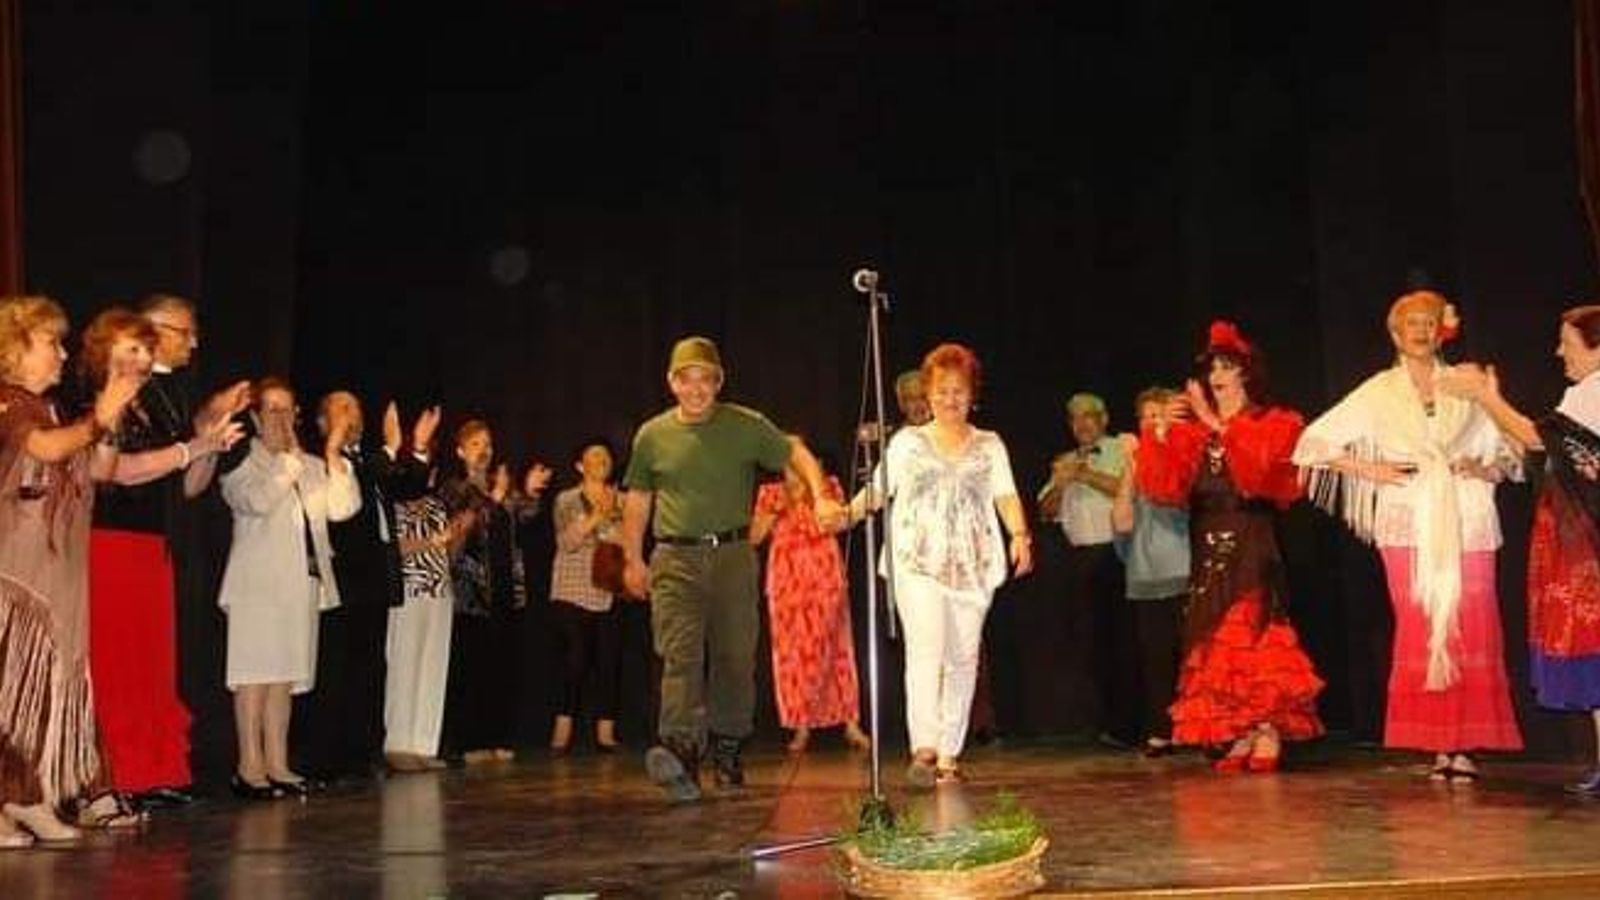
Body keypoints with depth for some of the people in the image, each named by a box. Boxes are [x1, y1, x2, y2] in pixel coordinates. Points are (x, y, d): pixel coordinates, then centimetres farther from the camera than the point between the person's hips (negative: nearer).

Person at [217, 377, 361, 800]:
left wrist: (334, 455, -2)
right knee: (255, 673, -6)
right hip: (258, 582, -6)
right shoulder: (241, 463, 1)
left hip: (302, 580, 6)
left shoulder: (311, 466, 18)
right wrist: (287, 455, -13)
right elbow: (256, 500, -19)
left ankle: (277, 764, 12)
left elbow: (343, 507, 5)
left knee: (285, 674, 8)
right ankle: (250, 767, -2)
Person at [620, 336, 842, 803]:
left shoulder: (746, 426, 4)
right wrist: (633, 559, 17)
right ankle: (680, 751, -29)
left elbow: (797, 454, 8)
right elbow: (638, 499, 18)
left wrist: (821, 498, -9)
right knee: (681, 654, -16)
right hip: (675, 559, 0)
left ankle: (728, 752, 18)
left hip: (732, 556, 0)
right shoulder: (653, 435, 8)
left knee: (735, 657, 4)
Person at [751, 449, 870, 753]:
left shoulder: (828, 486, 10)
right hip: (787, 577, 1)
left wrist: (811, 495, -8)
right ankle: (801, 727, 5)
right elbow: (754, 537, 6)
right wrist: (775, 510, -6)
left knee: (833, 645, -2)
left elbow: (842, 522, -2)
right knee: (791, 649, -1)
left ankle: (850, 722, 3)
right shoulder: (770, 493, 10)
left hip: (824, 574, -1)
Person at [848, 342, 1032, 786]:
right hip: (918, 562, -2)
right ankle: (924, 747, -22)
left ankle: (949, 753, 10)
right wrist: (847, 512, -12)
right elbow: (878, 489, 8)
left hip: (973, 564, 2)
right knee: (926, 646, -18)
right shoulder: (908, 441, 15)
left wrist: (1020, 535, -14)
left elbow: (1006, 496, 4)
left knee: (963, 657, 2)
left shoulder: (990, 445, 16)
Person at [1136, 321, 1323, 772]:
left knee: (1254, 635, -9)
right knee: (1216, 642, 2)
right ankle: (1239, 741, 7)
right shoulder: (1192, 432, 11)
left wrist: (1215, 425, -17)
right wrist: (1162, 433, -11)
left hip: (1252, 547, -4)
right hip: (1207, 552, 4)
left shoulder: (1272, 425, 3)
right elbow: (1165, 487, 2)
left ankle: (1267, 737, -4)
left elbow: (1260, 471, -16)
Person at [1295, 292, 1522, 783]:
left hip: (1467, 526, 1)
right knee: (1420, 632, -5)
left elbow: (1508, 455, 16)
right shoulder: (1378, 392, 10)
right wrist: (1369, 470, -1)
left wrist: (1483, 470, -4)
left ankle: (1466, 745, -1)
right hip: (1408, 527, 0)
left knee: (1471, 632, -7)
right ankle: (1438, 746, 2)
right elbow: (1315, 442, 8)